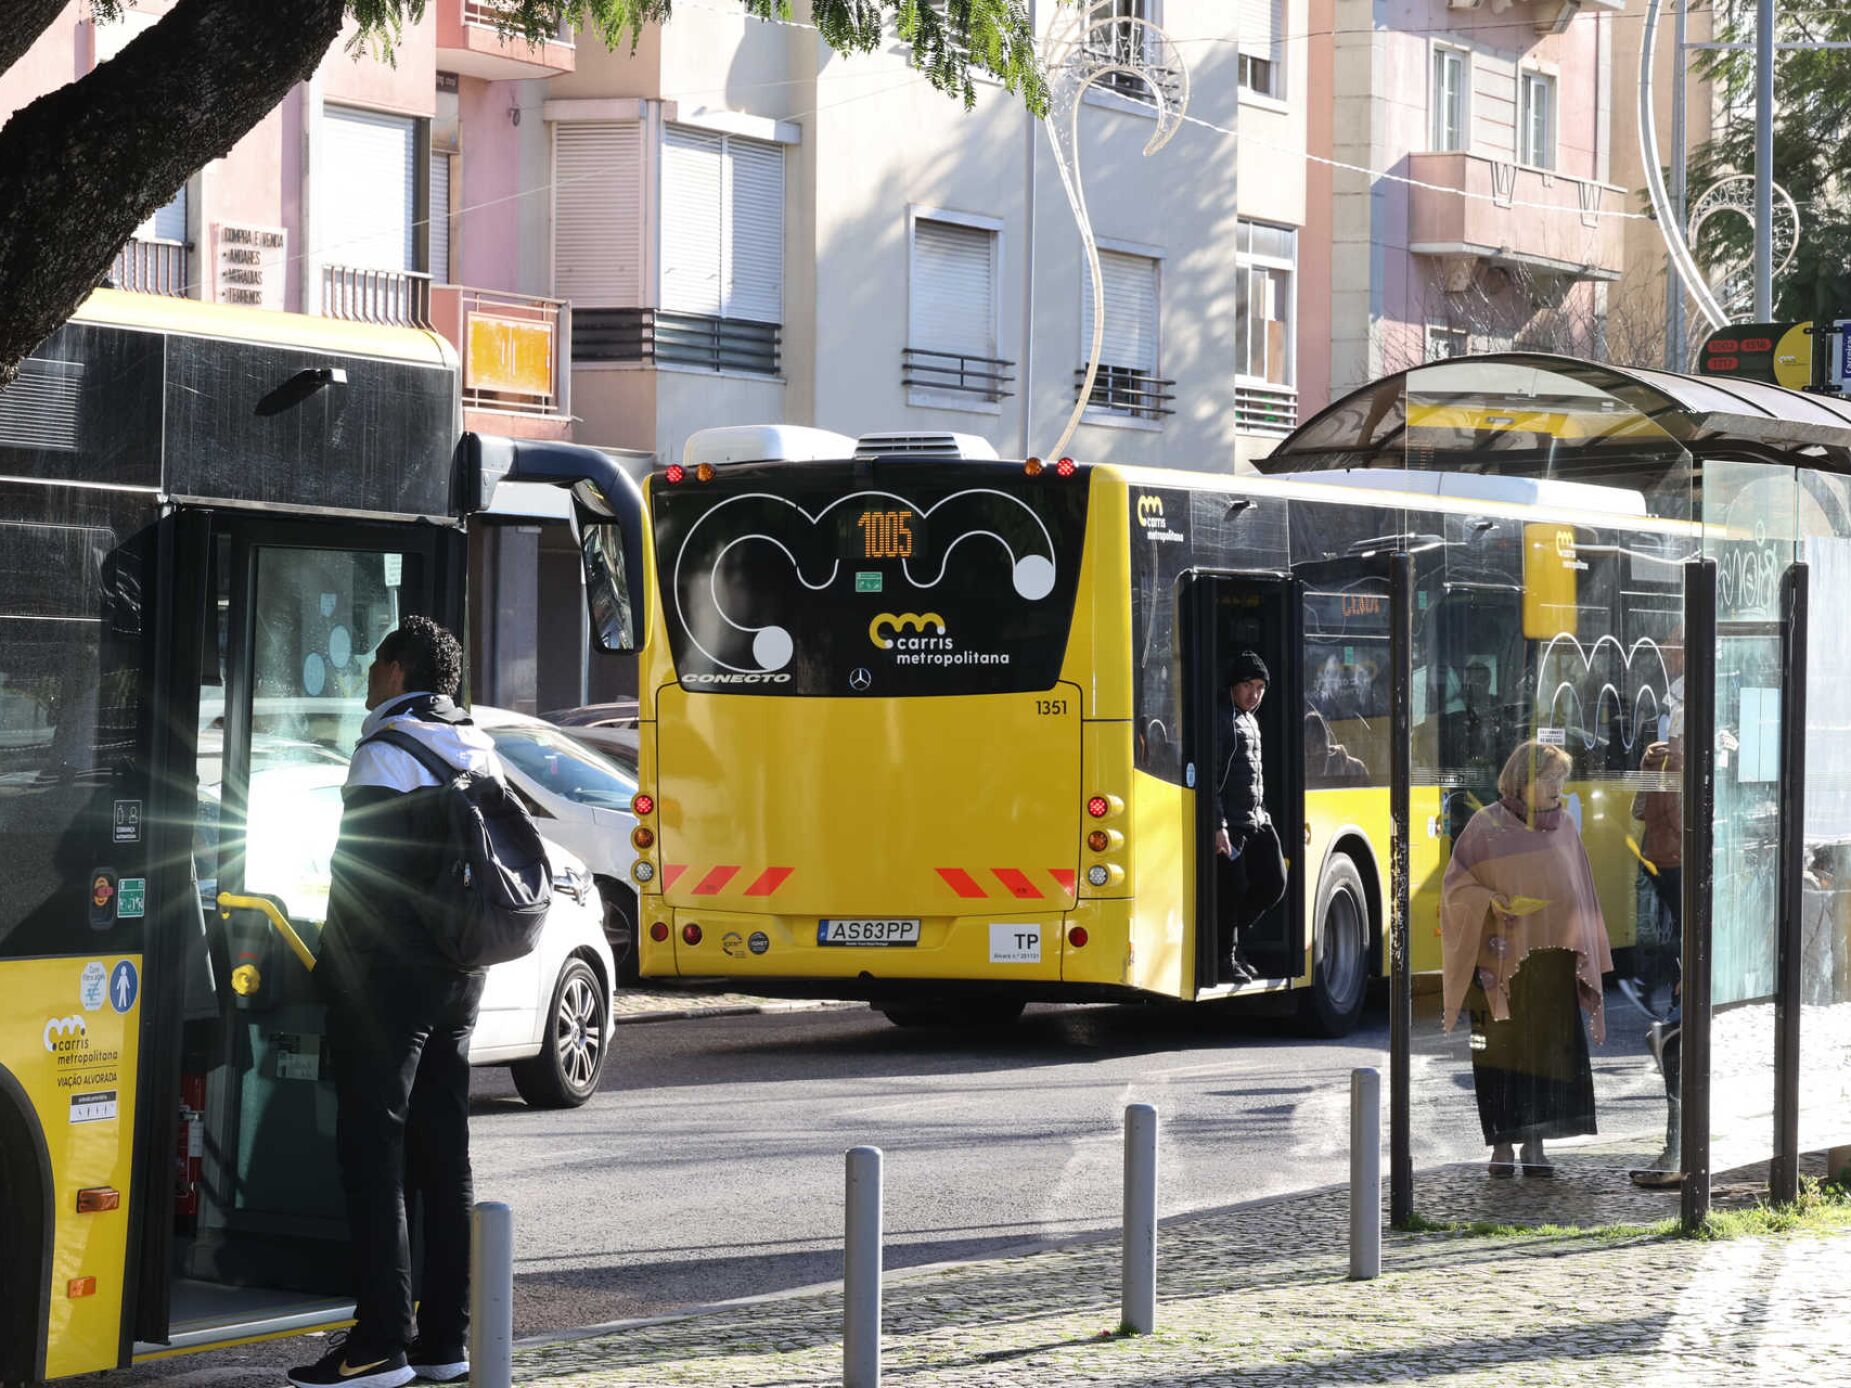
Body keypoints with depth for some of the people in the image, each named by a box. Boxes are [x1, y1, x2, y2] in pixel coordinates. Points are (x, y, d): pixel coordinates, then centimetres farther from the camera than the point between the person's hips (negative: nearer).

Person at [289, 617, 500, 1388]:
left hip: (389, 977, -8)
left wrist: (334, 965, -9)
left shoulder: (388, 751, -11)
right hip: (458, 977, 8)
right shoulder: (480, 752, 14)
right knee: (442, 1154, 10)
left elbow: (357, 868, -15)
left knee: (373, 1150, -7)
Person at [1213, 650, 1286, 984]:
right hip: (1231, 824, -9)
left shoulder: (1251, 723, 19)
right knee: (1233, 889, -6)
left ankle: (1232, 937, 22)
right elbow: (1210, 777, -15)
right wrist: (1218, 826, -21)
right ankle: (1224, 958, 5)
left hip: (1257, 820, 9)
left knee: (1273, 883, 6)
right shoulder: (1221, 721, -9)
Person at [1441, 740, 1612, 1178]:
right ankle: (1502, 1145, 7)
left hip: (1551, 961, 3)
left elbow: (1579, 896, 16)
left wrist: (1585, 954, 12)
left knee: (1549, 1051, 0)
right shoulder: (1487, 826, -2)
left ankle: (1535, 1143, 7)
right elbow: (1456, 886, -2)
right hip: (1500, 961, -3)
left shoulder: (1563, 827, 10)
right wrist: (1499, 905, -18)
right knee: (1501, 1051, -1)